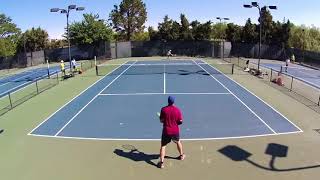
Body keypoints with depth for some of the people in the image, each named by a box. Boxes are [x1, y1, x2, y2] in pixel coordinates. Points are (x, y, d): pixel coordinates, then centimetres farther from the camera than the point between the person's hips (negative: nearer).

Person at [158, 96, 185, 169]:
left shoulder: (163, 109, -11)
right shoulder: (177, 110, -10)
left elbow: (161, 120, -5)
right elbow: (180, 121, -5)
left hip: (166, 131, -2)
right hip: (175, 131, 2)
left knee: (163, 146, 7)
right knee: (178, 142, 28)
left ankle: (161, 162, 0)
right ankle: (181, 155, 47)